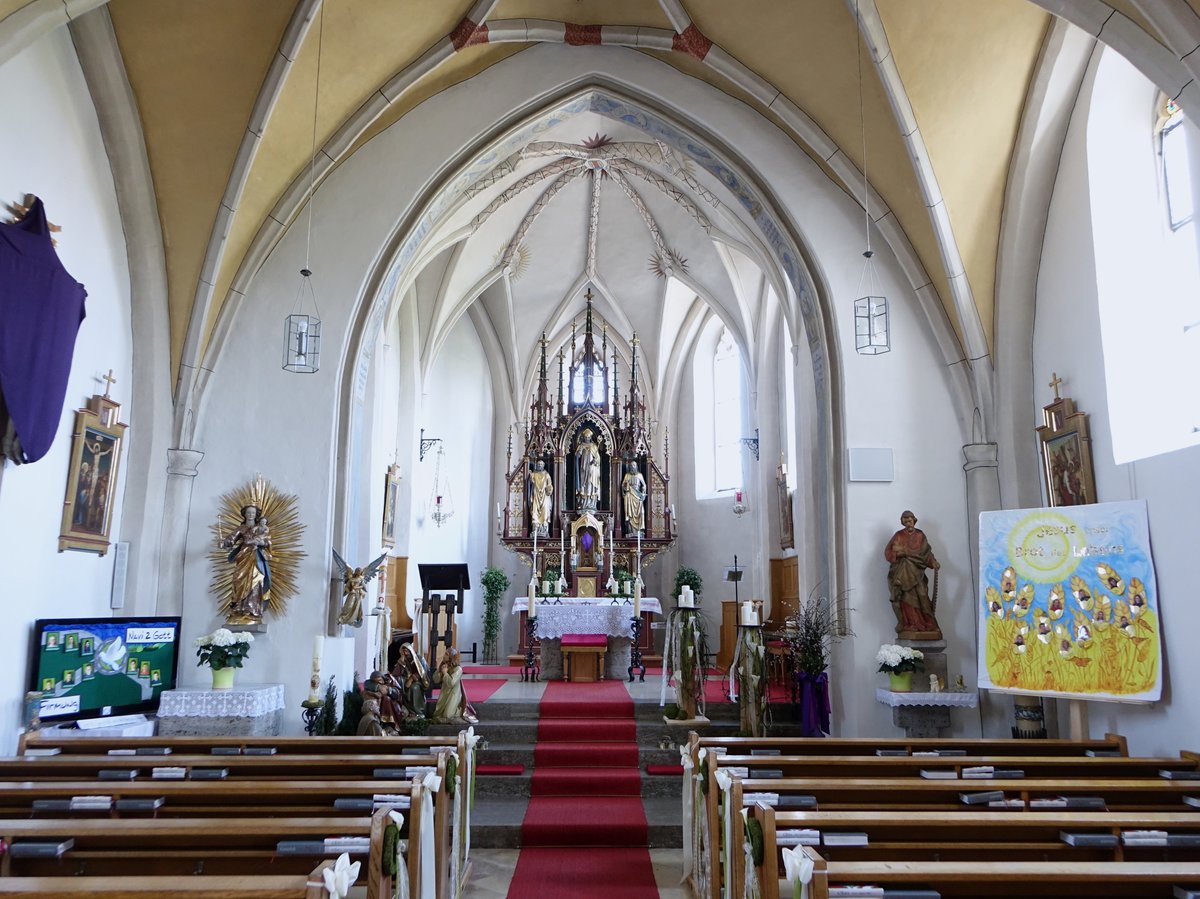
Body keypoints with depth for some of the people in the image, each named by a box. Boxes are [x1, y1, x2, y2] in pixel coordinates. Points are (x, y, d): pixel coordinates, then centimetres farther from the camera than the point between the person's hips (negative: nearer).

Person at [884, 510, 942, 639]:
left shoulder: (920, 535, 8)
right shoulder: (898, 535, 3)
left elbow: (926, 552, 3)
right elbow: (888, 552, -2)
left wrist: (933, 562, -14)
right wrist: (898, 553, -21)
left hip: (917, 574, 1)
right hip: (902, 573, -1)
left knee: (920, 598, -5)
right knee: (907, 599, -7)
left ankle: (925, 625, -2)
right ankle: (909, 626, -6)